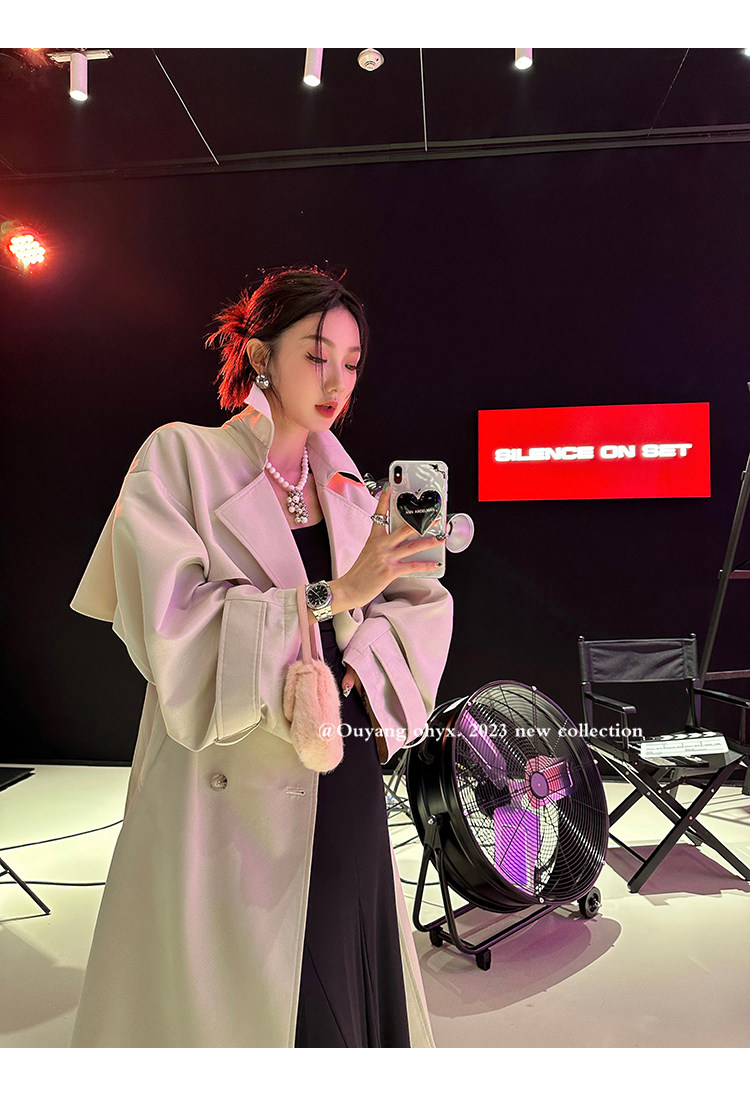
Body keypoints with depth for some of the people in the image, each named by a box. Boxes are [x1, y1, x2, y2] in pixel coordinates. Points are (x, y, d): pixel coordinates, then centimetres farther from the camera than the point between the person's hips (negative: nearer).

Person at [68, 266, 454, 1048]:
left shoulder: (347, 487, 11)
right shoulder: (181, 460, -4)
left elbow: (424, 602, 5)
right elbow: (173, 623, -16)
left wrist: (359, 660, -14)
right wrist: (335, 595, -20)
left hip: (344, 780, 5)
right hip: (230, 789, -4)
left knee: (352, 992, 14)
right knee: (238, 1004, 6)